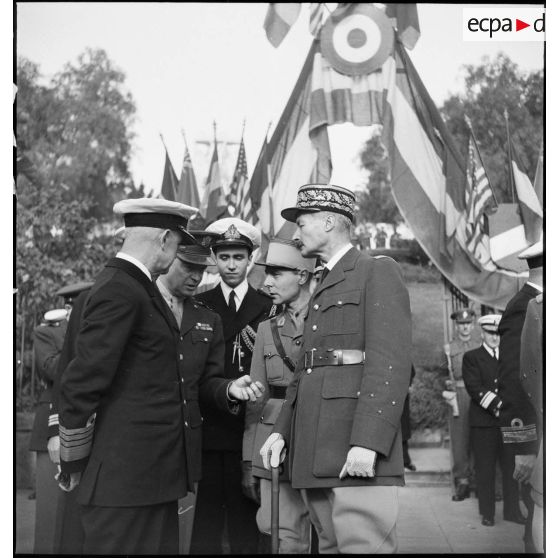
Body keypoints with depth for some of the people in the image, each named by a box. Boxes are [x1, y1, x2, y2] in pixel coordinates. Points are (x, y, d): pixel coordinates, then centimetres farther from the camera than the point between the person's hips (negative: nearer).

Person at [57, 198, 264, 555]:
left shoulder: (139, 288, 16)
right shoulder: (119, 291, -14)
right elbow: (82, 382, -17)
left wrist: (227, 388, 11)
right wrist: (73, 464, -9)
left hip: (154, 472, 9)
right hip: (126, 476, -9)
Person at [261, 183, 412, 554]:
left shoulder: (379, 272, -1)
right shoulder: (323, 288, 26)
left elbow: (391, 363, -13)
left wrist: (367, 442, -22)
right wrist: (282, 430, 11)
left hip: (359, 453, -8)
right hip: (314, 453, 8)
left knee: (364, 545, -12)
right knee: (330, 545, 9)